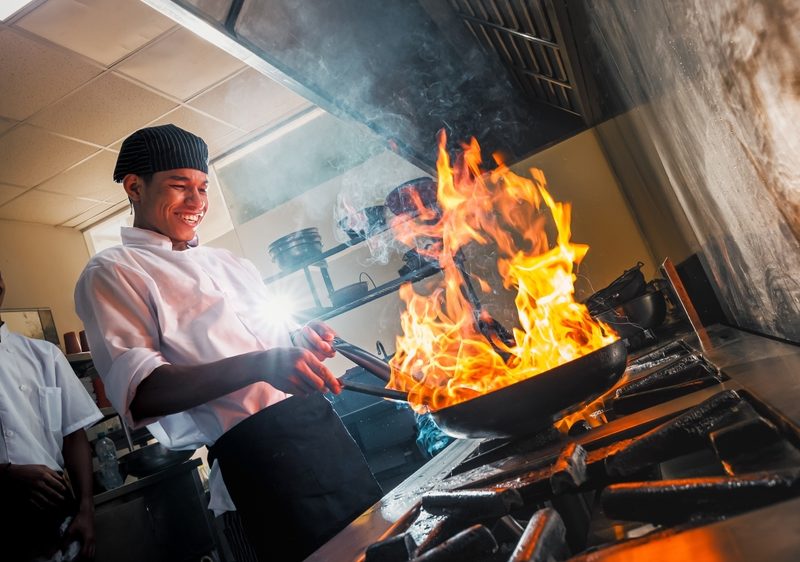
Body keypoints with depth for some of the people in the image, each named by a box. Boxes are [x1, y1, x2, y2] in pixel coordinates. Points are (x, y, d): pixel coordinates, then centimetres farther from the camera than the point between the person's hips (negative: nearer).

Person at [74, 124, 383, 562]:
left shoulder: (229, 263, 20)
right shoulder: (111, 274, -2)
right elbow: (139, 391, -16)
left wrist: (302, 341, 1)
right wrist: (259, 364, -29)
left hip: (320, 422, 7)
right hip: (255, 451, -7)